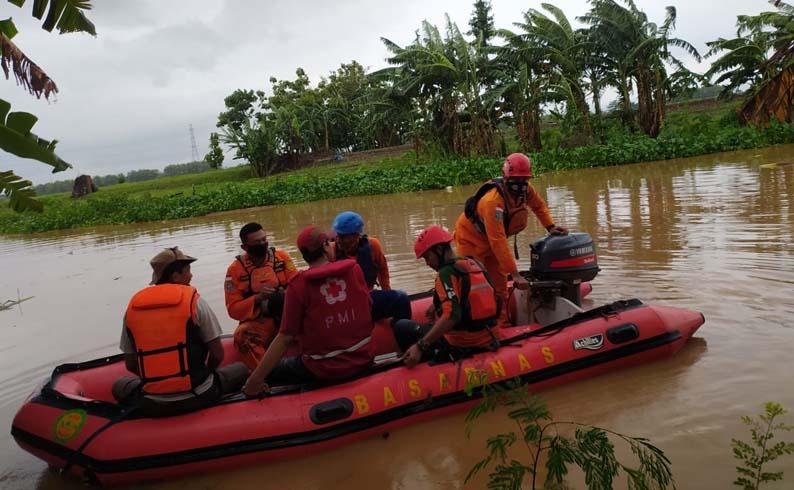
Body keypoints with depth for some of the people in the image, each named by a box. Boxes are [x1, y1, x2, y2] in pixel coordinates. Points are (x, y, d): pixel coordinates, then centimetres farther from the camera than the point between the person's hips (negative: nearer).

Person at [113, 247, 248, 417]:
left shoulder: (133, 306, 1)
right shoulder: (194, 301, -8)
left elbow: (131, 365, 5)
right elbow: (217, 355, -5)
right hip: (197, 397, -2)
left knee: (120, 385, 33)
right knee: (241, 369, 23)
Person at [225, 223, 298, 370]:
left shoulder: (282, 257, 3)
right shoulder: (236, 269, -2)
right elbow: (233, 309, -4)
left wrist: (284, 295, -22)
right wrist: (257, 299, -21)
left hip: (287, 315, 2)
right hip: (257, 322, -2)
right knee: (242, 336, -34)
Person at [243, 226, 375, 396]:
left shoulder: (298, 285, -14)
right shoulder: (354, 268, -5)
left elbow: (285, 338, -14)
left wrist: (255, 379, -9)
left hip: (323, 371, -4)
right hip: (363, 361, 4)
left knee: (267, 374, 13)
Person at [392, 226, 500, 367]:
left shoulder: (446, 273, -17)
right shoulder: (474, 264, 6)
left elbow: (452, 316, -29)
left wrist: (420, 346, -33)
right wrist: (437, 304, 20)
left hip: (460, 343, -8)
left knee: (401, 327, 2)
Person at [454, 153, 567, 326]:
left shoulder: (525, 190, -13)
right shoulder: (493, 201, -37)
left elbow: (539, 205, 12)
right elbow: (498, 241, -40)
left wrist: (550, 227, -3)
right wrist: (515, 274, -40)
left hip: (492, 242, 8)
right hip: (471, 240, -8)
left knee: (500, 287, 12)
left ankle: (502, 326, 23)